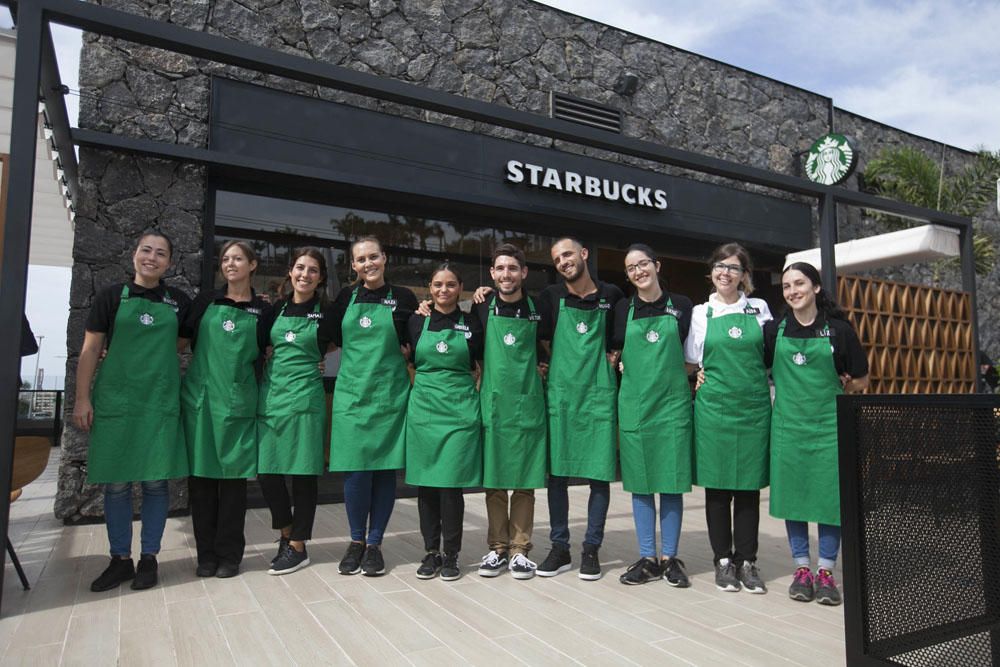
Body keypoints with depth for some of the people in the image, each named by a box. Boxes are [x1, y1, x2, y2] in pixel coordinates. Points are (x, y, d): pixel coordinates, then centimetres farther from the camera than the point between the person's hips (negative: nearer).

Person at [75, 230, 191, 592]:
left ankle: (148, 558, 15)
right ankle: (120, 559, 18)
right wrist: (82, 398, -3)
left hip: (161, 401, 1)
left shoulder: (179, 301, 8)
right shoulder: (111, 296, 4)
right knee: (117, 482, 5)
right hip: (115, 400, 0)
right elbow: (91, 348, 3)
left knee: (156, 480, 2)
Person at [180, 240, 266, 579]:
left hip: (238, 402, -1)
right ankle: (206, 554, 16)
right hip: (200, 398, 1)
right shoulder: (207, 300, 7)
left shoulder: (262, 310, 6)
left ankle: (229, 554, 14)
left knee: (234, 476, 2)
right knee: (201, 475, 4)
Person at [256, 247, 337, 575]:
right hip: (271, 396, 4)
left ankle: (298, 547, 12)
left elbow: (333, 346, 10)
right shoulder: (274, 309, 10)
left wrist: (311, 361, 3)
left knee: (303, 472, 0)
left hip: (306, 397, -4)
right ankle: (286, 532, 26)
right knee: (266, 472, 5)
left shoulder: (326, 313, 1)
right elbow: (259, 348, 13)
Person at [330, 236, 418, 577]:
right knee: (355, 468, -2)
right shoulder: (346, 297, 8)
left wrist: (404, 350, -9)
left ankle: (375, 543, 16)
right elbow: (337, 339, 18)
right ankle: (356, 541, 17)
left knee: (385, 468, 2)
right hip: (352, 392, 1)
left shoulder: (403, 297, 4)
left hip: (390, 393, -1)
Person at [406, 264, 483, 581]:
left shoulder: (471, 325, 4)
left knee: (452, 484, -3)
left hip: (460, 411, -1)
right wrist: (421, 386, 8)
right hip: (423, 409, 2)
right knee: (425, 484, 5)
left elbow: (483, 365, 16)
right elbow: (407, 362, 16)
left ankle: (451, 555, 11)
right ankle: (431, 552, 18)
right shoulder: (416, 322, 6)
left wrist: (472, 390, 5)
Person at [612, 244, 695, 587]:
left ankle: (670, 558, 14)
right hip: (634, 404, 1)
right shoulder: (622, 309, 6)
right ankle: (647, 558, 15)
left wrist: (673, 373, 1)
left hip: (673, 403, -1)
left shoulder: (681, 306, 5)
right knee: (639, 482, 5)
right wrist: (626, 368, 0)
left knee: (672, 481, 3)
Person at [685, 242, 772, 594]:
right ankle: (723, 561, 15)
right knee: (717, 486, 4)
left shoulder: (759, 309, 8)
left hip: (754, 407, 1)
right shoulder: (700, 313, 6)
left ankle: (746, 561, 16)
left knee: (749, 486, 5)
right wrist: (700, 380, -3)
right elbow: (691, 363, 12)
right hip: (714, 407, -1)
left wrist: (771, 398, 6)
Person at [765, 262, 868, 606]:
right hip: (788, 423, 1)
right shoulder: (773, 330, 4)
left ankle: (825, 572, 14)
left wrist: (838, 391, 2)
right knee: (791, 494, 4)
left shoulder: (839, 329, 1)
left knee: (830, 496, 0)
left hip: (829, 424, -1)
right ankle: (802, 569, 17)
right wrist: (786, 390, 2)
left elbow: (861, 379, 10)